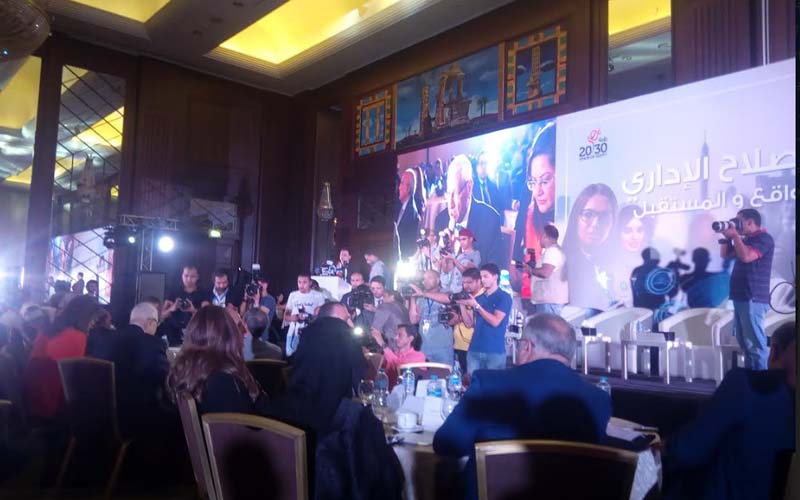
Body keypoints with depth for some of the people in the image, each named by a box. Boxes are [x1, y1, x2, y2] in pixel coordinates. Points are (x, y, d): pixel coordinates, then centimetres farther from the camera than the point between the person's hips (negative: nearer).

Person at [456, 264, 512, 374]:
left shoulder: (504, 297, -2)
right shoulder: (477, 298, 13)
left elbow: (495, 322, -12)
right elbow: (469, 323, 11)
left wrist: (476, 306, -14)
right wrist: (462, 306, -2)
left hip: (495, 351, -4)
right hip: (474, 350, 5)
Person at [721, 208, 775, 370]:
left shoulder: (763, 238, -8)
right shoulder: (745, 240, 20)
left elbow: (746, 256, -22)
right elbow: (724, 254, 24)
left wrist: (735, 235, -12)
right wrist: (727, 237, 11)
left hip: (753, 299, -9)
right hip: (741, 297, 9)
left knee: (755, 343, -10)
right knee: (745, 342, 12)